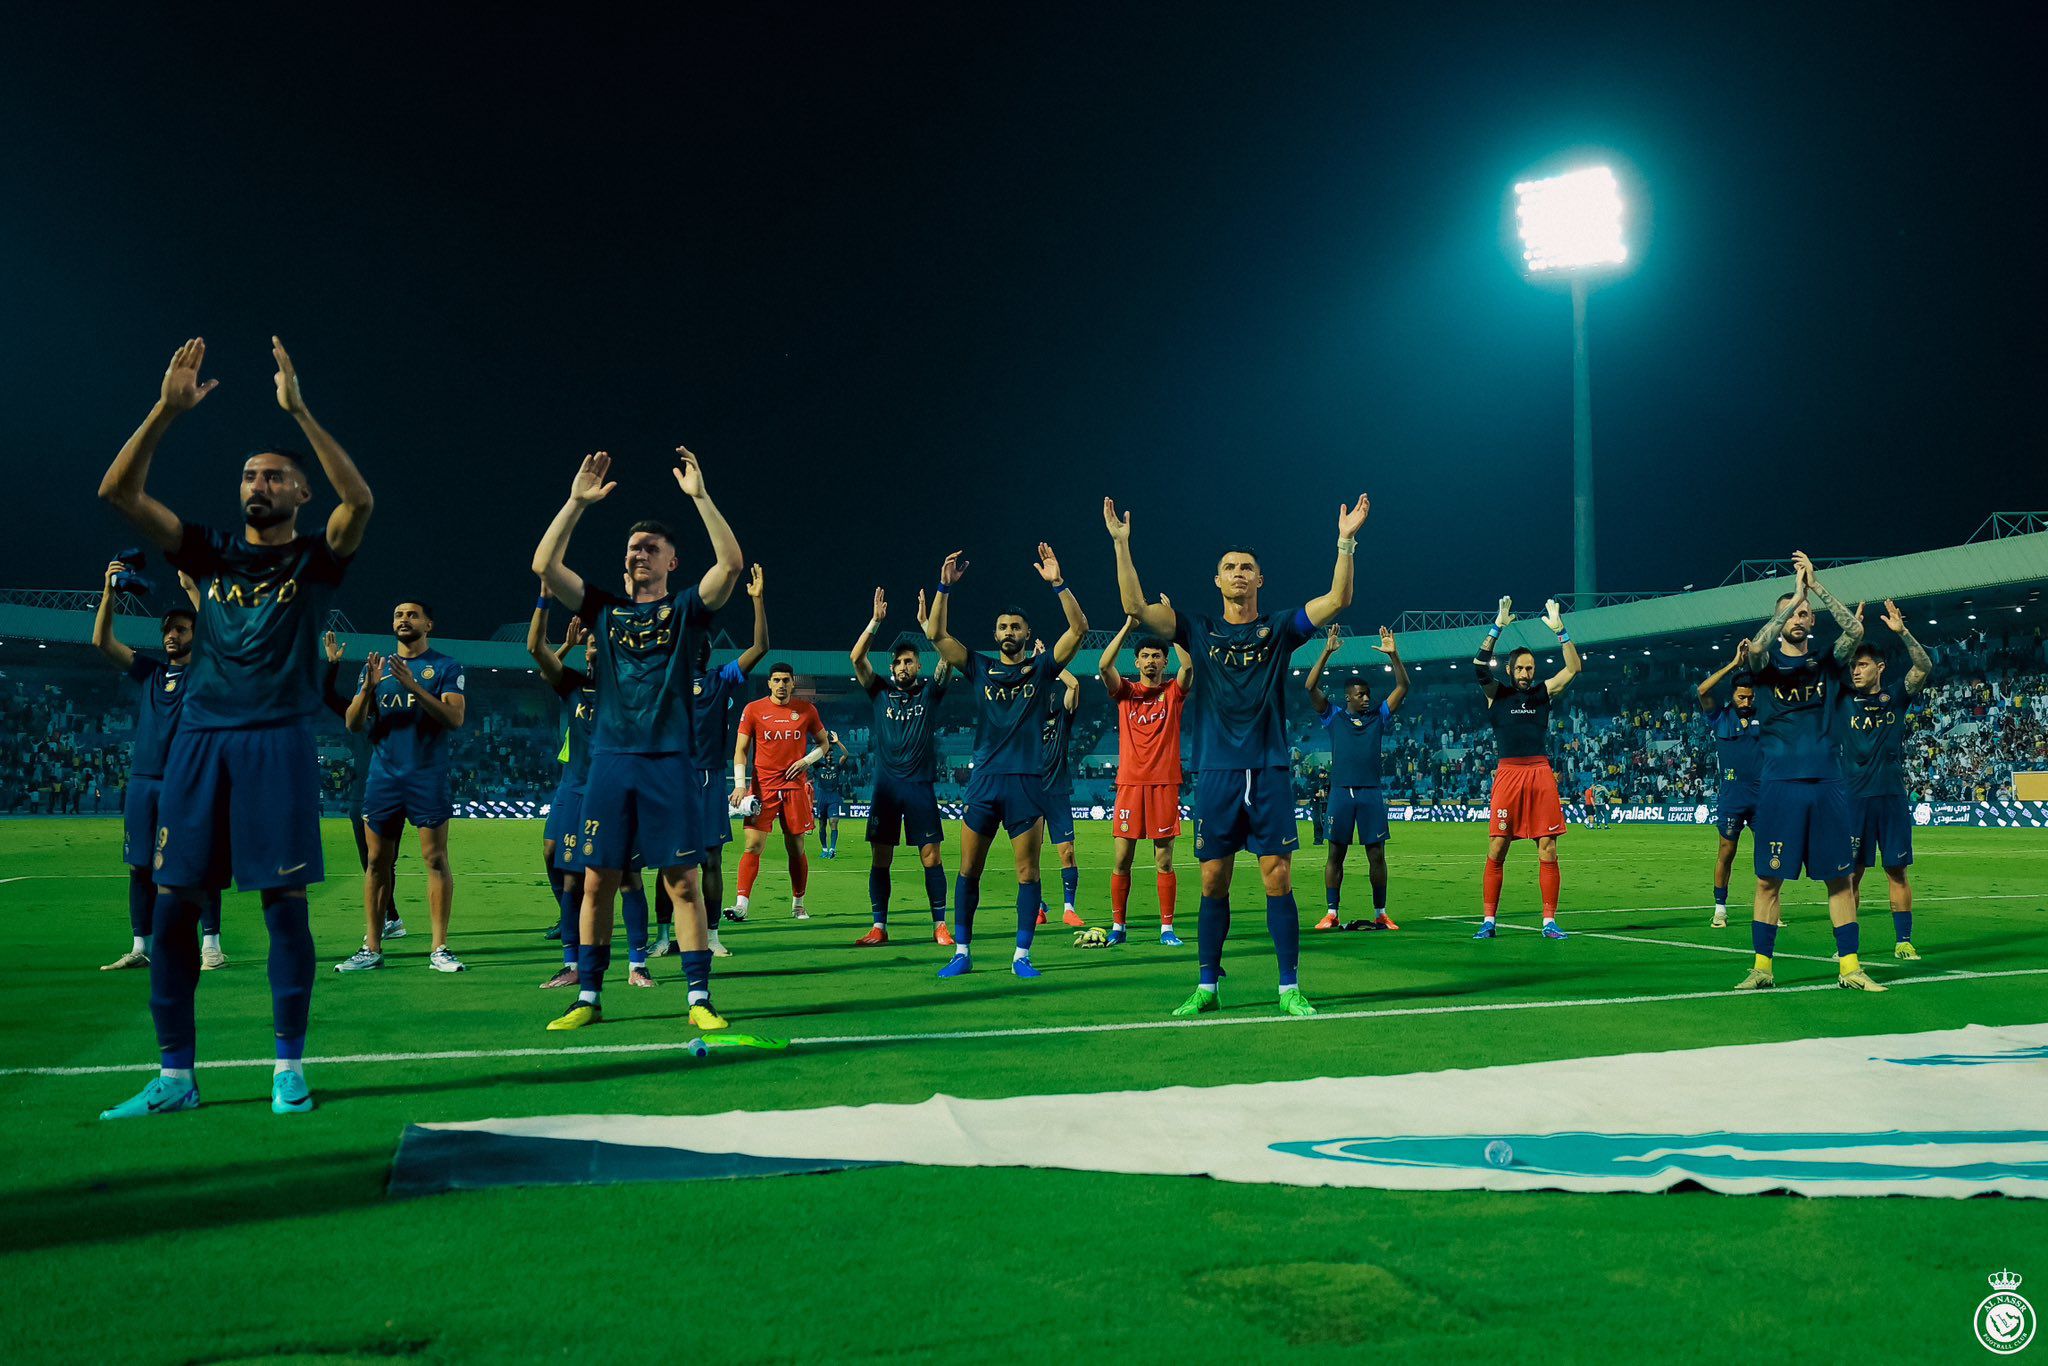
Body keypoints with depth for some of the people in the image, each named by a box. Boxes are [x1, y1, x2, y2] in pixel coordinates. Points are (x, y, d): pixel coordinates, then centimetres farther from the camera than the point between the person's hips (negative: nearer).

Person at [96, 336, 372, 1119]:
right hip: (200, 739, 3)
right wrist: (167, 410, -6)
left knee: (283, 904, -3)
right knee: (172, 905, 1)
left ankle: (290, 1067, 8)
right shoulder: (212, 555, 14)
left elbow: (360, 501, -15)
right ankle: (175, 1076, 10)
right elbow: (118, 492, 5)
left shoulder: (314, 560, 6)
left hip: (278, 742, -3)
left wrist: (299, 412, -18)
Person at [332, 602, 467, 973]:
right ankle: (371, 949, 7)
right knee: (378, 861, 3)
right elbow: (354, 724, 8)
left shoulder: (446, 666, 4)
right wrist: (368, 687, -11)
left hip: (428, 776, -3)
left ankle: (439, 948, -3)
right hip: (383, 776, 4)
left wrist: (413, 686, -20)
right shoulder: (376, 667, 15)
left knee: (435, 859, -6)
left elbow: (455, 717, -10)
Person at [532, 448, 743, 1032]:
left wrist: (699, 495, -15)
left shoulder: (685, 607, 6)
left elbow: (732, 563, -11)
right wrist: (577, 501, -3)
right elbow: (543, 565, 3)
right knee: (597, 880, 4)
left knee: (683, 881, -2)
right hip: (610, 759, 3)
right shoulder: (605, 608, 13)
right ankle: (588, 997, 13)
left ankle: (699, 998, 4)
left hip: (668, 760, -2)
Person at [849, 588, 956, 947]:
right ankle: (879, 927, 10)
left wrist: (925, 623, -15)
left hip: (920, 786, -1)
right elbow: (856, 657, -4)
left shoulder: (930, 691, 5)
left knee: (931, 857, -3)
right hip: (885, 786, 2)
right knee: (880, 859, 3)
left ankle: (940, 925, 4)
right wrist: (876, 620, -11)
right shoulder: (881, 691, 8)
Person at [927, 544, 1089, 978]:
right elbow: (937, 635, 3)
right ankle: (962, 953, 11)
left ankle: (1022, 955, 7)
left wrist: (1056, 583, -14)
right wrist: (945, 586, -6)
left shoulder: (1041, 668, 7)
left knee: (1027, 873, 0)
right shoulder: (979, 668, 10)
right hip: (984, 780, 1)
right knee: (969, 870, 3)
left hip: (1027, 782, -1)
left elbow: (1079, 629, -5)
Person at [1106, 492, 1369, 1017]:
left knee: (1278, 879, -3)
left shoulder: (1280, 628, 7)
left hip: (1270, 772, -1)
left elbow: (1338, 599, -4)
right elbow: (1135, 607, -1)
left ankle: (1290, 987, 4)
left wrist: (1346, 541, -13)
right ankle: (1207, 987, 13)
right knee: (1213, 881, 4)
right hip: (1216, 773, 1)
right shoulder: (1199, 630, 9)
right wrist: (1121, 544, -7)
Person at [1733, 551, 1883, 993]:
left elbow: (1855, 630, -9)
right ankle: (1762, 969, 7)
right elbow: (1756, 646, -19)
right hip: (1780, 783, -2)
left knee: (1840, 877, 3)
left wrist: (1815, 585, -12)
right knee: (1768, 878, 0)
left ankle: (1850, 968, 9)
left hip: (1827, 782, 2)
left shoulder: (1829, 663, 10)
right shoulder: (1767, 663, 6)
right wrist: (1796, 594, -19)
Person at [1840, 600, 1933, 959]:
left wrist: (1902, 632, -17)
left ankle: (1903, 940, 10)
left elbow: (1924, 666, -6)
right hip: (1854, 795, 0)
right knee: (1852, 872, 2)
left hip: (1892, 795, 0)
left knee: (1897, 870, 3)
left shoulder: (1896, 697, 7)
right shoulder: (1844, 699, 6)